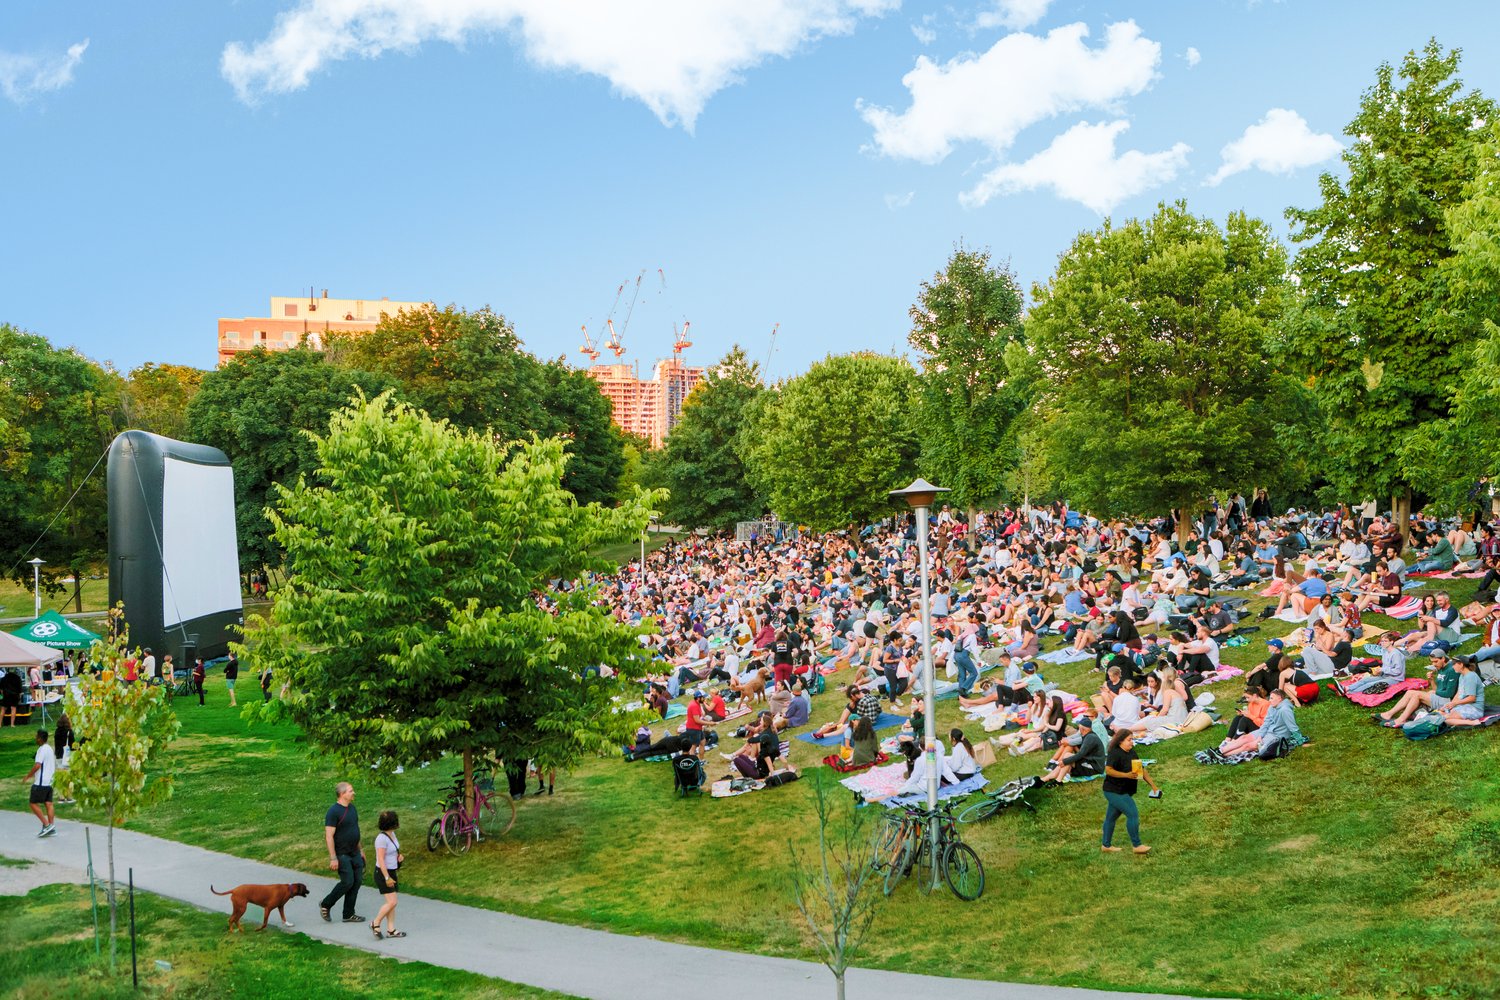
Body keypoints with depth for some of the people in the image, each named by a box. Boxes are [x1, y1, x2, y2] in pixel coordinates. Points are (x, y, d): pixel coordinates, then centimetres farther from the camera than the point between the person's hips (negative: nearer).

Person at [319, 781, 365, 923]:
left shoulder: (352, 808, 10)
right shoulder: (333, 811, -17)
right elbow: (329, 836, -19)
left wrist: (360, 849, 20)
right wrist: (333, 858, -21)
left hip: (354, 853, 8)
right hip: (341, 854, -8)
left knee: (357, 881, 5)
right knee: (348, 882, -10)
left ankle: (348, 914, 14)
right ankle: (325, 905, 12)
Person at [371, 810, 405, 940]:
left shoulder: (392, 834, 6)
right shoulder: (382, 838, -21)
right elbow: (381, 859, -22)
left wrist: (399, 856, 1)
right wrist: (387, 877, -22)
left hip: (392, 871, 9)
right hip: (383, 873, -9)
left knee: (391, 902, 10)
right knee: (391, 902, -10)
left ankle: (391, 929, 15)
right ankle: (376, 924, 6)